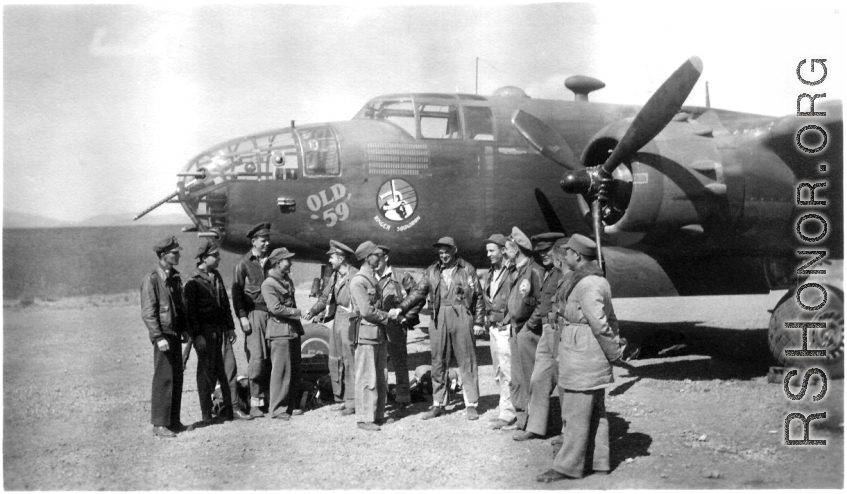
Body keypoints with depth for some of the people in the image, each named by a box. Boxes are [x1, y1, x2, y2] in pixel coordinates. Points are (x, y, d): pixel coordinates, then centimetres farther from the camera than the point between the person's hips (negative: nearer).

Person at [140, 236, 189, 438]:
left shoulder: (175, 277, 12)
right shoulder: (151, 280, -11)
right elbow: (148, 313, -14)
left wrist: (184, 330, 15)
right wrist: (158, 337, -20)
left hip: (175, 334, 8)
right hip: (163, 335, -8)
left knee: (177, 378, 10)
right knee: (163, 379, -5)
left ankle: (173, 421, 19)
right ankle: (159, 424, 2)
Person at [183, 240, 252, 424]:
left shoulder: (216, 276, 13)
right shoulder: (193, 280, -10)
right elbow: (190, 310, -12)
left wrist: (229, 327, 13)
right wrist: (197, 335, -16)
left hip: (218, 330, 6)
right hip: (204, 331, -6)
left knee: (222, 369, 8)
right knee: (207, 371, 0)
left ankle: (229, 408, 15)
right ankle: (206, 414, 9)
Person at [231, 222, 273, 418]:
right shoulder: (243, 263, 0)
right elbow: (236, 292, -2)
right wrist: (242, 317, -9)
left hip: (271, 313, 5)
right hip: (254, 313, -4)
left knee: (271, 357, 3)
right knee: (256, 358, -9)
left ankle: (266, 397, 11)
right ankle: (254, 403, -3)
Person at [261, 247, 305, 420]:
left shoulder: (288, 280, 16)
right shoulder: (268, 284, -11)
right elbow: (276, 308, -21)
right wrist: (297, 312, -13)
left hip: (293, 330, 8)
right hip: (280, 331, -8)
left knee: (294, 372, 11)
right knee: (281, 371, -4)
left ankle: (288, 405, 21)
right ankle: (276, 408, 4)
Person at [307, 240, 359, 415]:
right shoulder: (335, 276, 11)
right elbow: (325, 297, 16)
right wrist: (312, 313, 7)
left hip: (350, 320, -8)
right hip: (337, 320, 8)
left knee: (350, 362, -2)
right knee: (335, 361, 12)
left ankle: (351, 402, 7)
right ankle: (340, 399, 22)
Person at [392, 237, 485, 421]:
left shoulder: (467, 269, 3)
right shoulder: (432, 271, 10)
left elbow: (478, 296, 3)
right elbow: (418, 292, 5)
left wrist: (478, 322, -1)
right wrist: (401, 309, -8)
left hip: (461, 317, -3)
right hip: (439, 318, 3)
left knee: (467, 362, 1)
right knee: (438, 363, 7)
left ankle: (471, 405, 9)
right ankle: (438, 404, 17)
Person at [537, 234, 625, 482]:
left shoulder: (587, 285, -20)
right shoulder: (597, 280, 13)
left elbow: (600, 324, -22)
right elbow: (610, 318, 17)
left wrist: (614, 351, -11)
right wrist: (615, 343, 12)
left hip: (582, 357, -10)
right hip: (592, 358, 10)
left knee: (576, 414, -2)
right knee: (595, 412, 16)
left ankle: (567, 466, 5)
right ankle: (598, 460, 24)